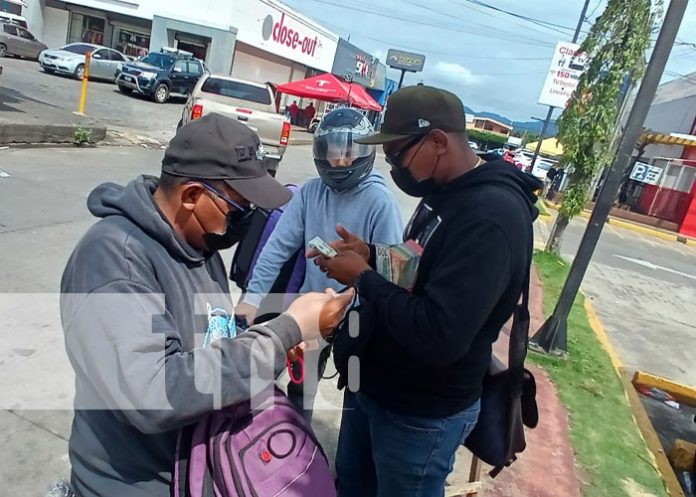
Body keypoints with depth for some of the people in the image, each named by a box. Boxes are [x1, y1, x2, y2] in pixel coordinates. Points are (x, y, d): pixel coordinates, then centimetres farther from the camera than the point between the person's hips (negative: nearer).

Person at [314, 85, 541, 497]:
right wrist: (371, 255, -3)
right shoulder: (445, 192, 3)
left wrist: (363, 277, -23)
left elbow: (439, 336, -35)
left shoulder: (491, 216, -29)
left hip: (420, 415, -8)